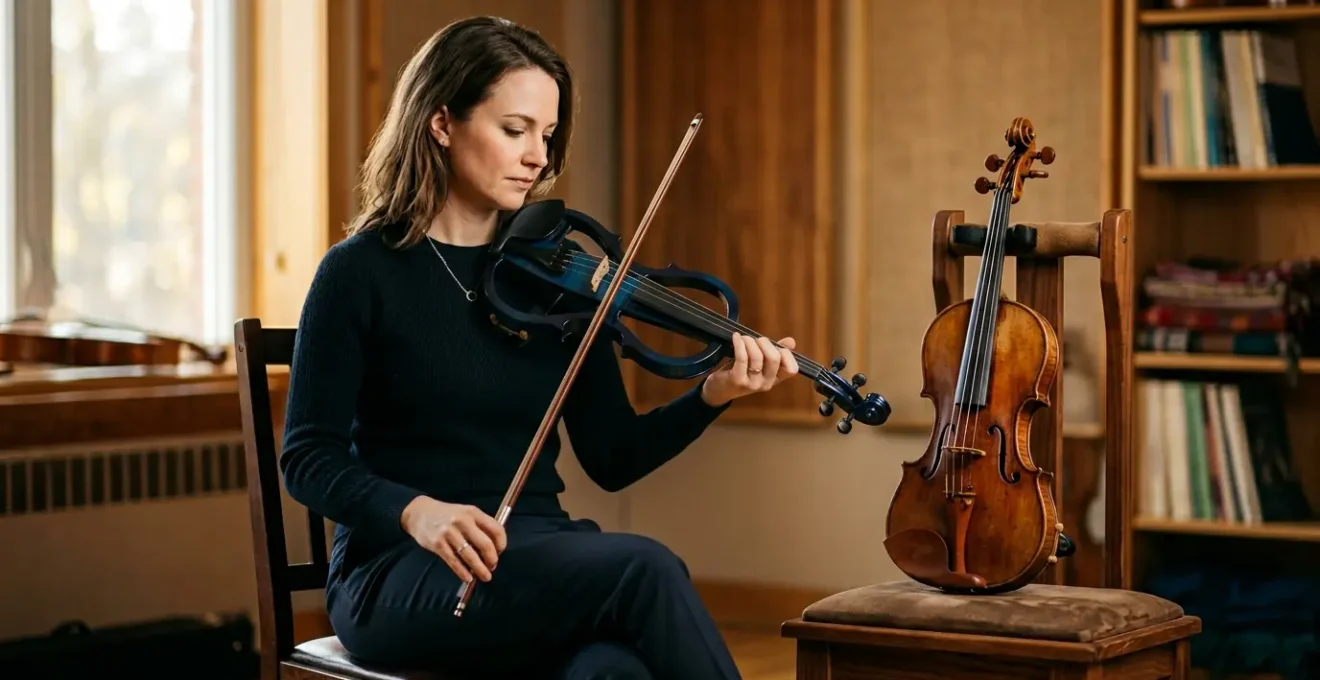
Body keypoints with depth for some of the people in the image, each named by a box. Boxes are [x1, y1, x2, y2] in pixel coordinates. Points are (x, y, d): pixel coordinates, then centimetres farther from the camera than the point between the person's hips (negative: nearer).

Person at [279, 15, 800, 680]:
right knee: (645, 568, -30)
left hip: (540, 561, 4)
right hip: (402, 575, -4)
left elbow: (612, 458, 8)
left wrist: (713, 394, -9)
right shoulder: (362, 272, -3)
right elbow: (308, 459, -5)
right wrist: (415, 511, -23)